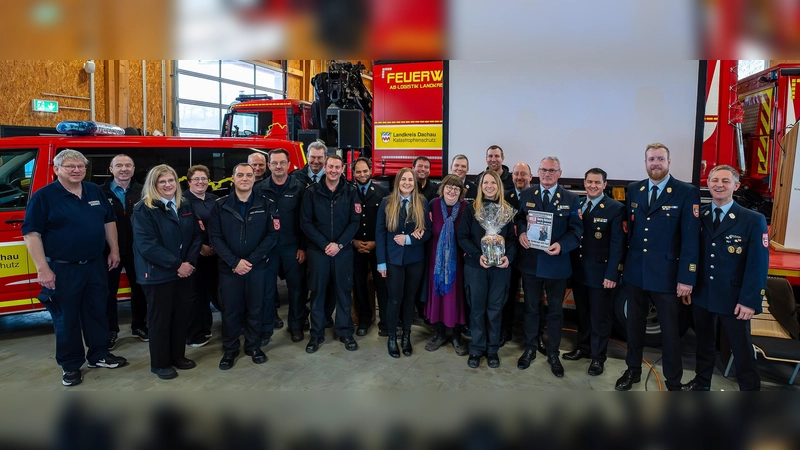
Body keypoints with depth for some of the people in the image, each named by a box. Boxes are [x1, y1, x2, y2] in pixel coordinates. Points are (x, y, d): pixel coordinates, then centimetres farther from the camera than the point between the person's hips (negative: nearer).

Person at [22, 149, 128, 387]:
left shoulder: (96, 191, 6)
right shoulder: (43, 196, -10)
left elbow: (109, 222, 15)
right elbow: (31, 234, -13)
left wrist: (114, 251, 9)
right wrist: (42, 268, -18)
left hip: (96, 266, 5)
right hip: (62, 269, -5)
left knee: (97, 313, 15)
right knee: (66, 318, 6)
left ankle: (99, 355, 30)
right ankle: (70, 365, 20)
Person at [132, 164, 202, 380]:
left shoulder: (186, 206, 8)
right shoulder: (143, 210, -10)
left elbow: (197, 235, 7)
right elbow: (147, 245, -18)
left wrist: (190, 261, -9)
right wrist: (176, 264, -19)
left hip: (185, 271, 5)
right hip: (158, 274, -5)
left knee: (182, 315, 12)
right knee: (160, 318, 6)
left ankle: (178, 355, 30)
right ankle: (160, 363, 20)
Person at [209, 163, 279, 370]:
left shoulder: (266, 204, 0)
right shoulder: (221, 205, 1)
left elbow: (272, 235, -5)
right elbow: (215, 237, -3)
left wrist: (251, 260, -13)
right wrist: (234, 261, -14)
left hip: (258, 267, 0)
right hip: (229, 267, 0)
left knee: (255, 308, 9)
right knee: (230, 309, 7)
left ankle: (253, 345, 27)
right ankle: (229, 349, 23)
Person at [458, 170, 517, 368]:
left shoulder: (507, 210, 5)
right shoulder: (471, 208, -1)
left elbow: (512, 238, 3)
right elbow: (462, 236, -5)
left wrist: (509, 256, -15)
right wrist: (477, 255, -18)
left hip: (500, 267, 1)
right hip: (475, 266, -1)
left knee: (495, 308, 10)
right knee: (477, 308, 8)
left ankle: (492, 349, 24)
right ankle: (477, 348, 22)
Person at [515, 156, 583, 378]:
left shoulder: (571, 199, -3)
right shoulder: (526, 194, 2)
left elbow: (576, 230, -6)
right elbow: (519, 219, 7)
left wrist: (561, 245, -24)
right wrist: (521, 233, -16)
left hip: (557, 263, -1)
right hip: (530, 261, 1)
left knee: (555, 311, 12)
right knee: (531, 308, 15)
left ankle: (553, 354, 28)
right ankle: (530, 349, 32)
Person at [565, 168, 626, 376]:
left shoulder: (615, 208, -8)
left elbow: (617, 244, -11)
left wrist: (612, 274, -16)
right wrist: (570, 265, 0)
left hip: (600, 272, -5)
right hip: (578, 270, 5)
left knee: (600, 316, 6)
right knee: (582, 313, 17)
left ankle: (598, 357, 18)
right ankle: (583, 348, 33)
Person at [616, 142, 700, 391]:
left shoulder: (687, 193, -8)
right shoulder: (633, 190, 5)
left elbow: (691, 238, -11)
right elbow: (628, 228, 9)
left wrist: (687, 278, -14)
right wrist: (623, 263, 5)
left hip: (666, 275, -4)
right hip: (634, 272, 4)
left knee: (670, 330, 9)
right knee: (634, 324, 17)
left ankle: (673, 382, 25)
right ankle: (633, 370, 35)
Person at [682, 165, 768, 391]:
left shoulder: (753, 220, -8)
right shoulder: (698, 216, 2)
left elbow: (758, 265, -11)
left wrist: (749, 301, -15)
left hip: (733, 299, -3)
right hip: (701, 295, 4)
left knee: (742, 350, 8)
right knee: (704, 343, 19)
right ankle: (701, 383, 35)